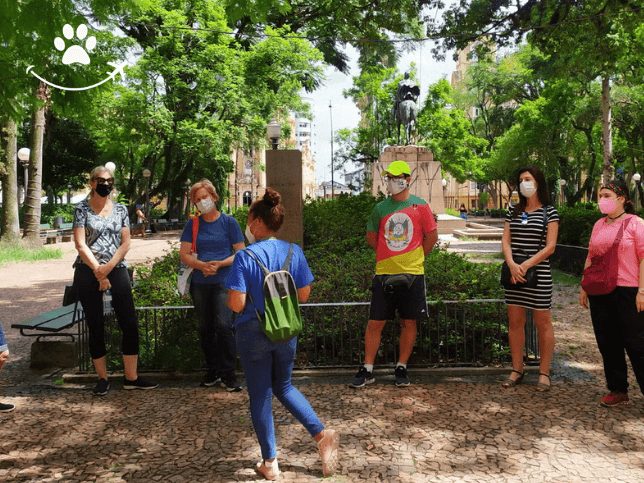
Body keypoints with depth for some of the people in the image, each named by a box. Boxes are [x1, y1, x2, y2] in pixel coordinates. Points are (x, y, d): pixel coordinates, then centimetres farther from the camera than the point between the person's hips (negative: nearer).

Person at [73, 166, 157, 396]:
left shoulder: (120, 209, 11)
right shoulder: (82, 209, 3)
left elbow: (125, 243, 4)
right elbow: (80, 244, -5)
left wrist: (108, 267, -9)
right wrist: (98, 270, -12)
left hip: (117, 269, 2)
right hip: (88, 272, -2)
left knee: (130, 323, -3)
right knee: (95, 326, 3)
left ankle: (131, 377, 7)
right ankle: (102, 378, 15)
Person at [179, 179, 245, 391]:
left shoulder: (228, 222, 2)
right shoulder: (192, 224, 10)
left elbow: (241, 252, 1)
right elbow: (184, 254, 5)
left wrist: (220, 264, -15)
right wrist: (202, 265, -13)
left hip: (223, 282, -3)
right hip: (200, 284, 4)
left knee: (223, 325, -13)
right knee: (205, 329, 8)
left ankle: (228, 374, -3)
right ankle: (213, 371, 21)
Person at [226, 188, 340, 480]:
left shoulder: (244, 258, -17)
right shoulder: (294, 252, -5)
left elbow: (237, 304, -20)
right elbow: (304, 295, 1)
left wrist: (227, 299, 2)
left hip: (253, 333, -4)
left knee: (260, 396, 11)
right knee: (284, 387, 24)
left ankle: (270, 463, 22)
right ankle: (322, 434, 10)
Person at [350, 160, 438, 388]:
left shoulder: (420, 206, 1)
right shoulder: (380, 208, 6)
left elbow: (432, 236, 8)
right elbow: (371, 237, 17)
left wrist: (415, 257, 6)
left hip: (412, 274, -1)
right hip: (384, 274, 1)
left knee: (409, 323, 6)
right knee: (375, 323, 2)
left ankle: (401, 368, 20)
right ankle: (367, 370, 12)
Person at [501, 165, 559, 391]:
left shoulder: (549, 212, -1)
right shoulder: (513, 211, 11)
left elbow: (550, 247, -8)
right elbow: (505, 241, 5)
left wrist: (525, 266, -17)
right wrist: (512, 265, -13)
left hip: (538, 273, -4)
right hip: (514, 273, 4)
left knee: (542, 322, 4)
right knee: (515, 322, 7)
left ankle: (544, 373, 14)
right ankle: (517, 371, 16)